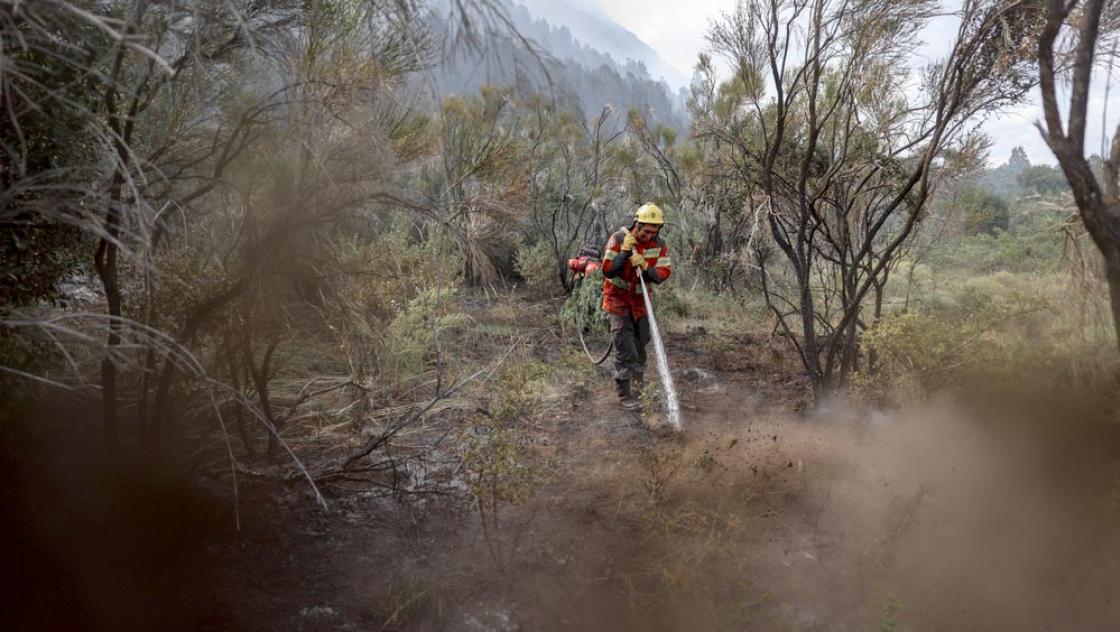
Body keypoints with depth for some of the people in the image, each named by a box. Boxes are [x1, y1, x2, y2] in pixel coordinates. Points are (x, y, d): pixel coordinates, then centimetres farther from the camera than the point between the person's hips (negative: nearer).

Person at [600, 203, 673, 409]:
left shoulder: (659, 244, -8)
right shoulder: (618, 239, -18)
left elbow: (663, 274, -13)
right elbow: (608, 271, -22)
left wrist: (645, 266, -31)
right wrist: (625, 251, -32)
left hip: (641, 299, 4)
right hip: (619, 298, -4)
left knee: (641, 342, 13)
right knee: (624, 348, -10)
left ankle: (637, 383, 31)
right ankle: (624, 394, -4)